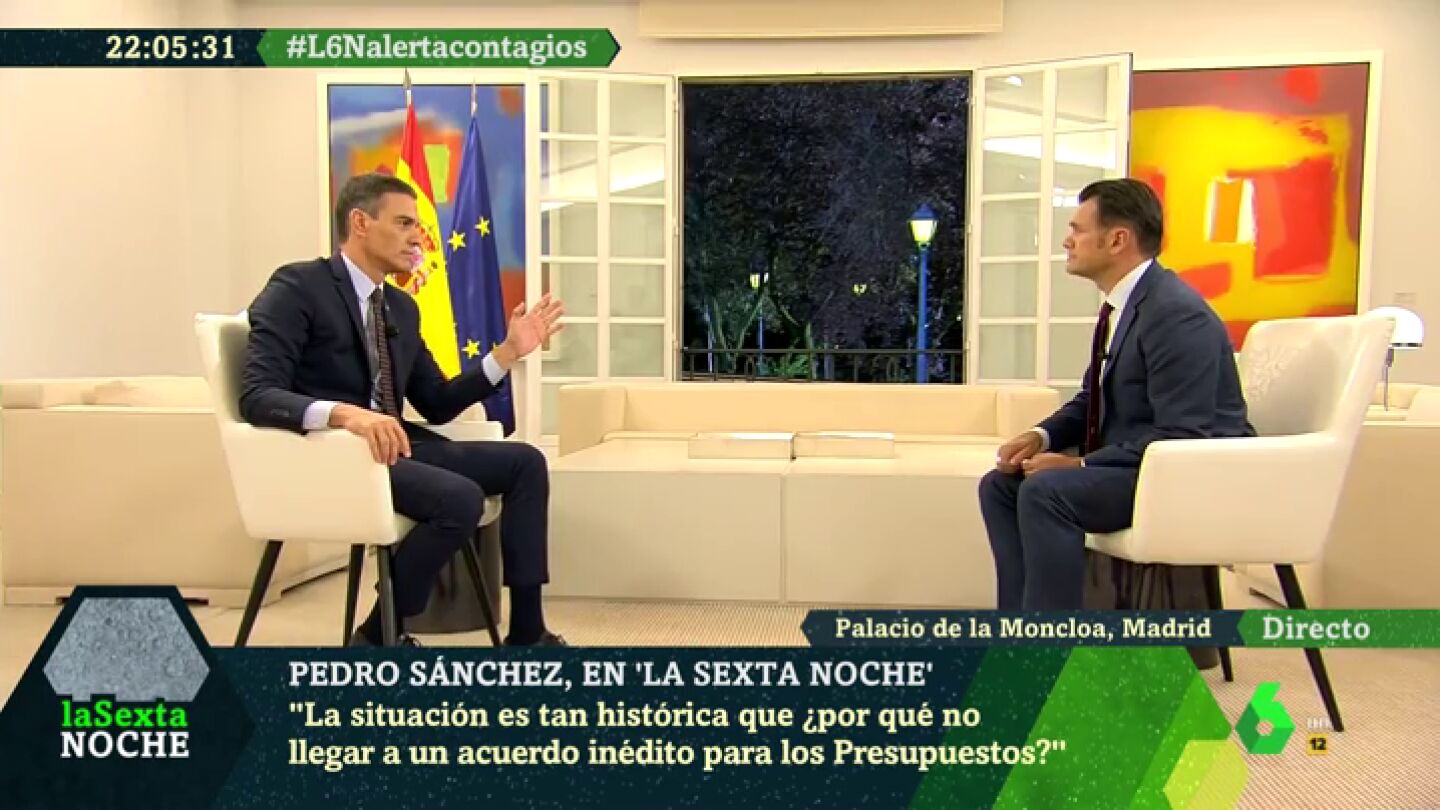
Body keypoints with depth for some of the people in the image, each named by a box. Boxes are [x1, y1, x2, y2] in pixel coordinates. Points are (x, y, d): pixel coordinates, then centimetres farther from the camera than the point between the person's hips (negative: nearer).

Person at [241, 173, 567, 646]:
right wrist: (346, 414, -37)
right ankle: (378, 636, -7)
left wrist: (509, 352, 5)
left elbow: (438, 405, 14)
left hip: (392, 445, 8)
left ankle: (526, 630, -2)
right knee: (460, 498, -29)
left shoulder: (402, 307, 15)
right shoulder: (297, 288, -9)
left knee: (525, 462, -3)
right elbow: (257, 398, -20)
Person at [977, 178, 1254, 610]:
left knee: (1046, 491, -29)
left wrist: (1081, 465, -24)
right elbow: (1092, 399, 19)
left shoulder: (1176, 312, -22)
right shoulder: (1122, 302, 8)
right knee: (1001, 484, 3)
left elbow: (1181, 437, -26)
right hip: (1135, 463, 10)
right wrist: (1042, 435, -1)